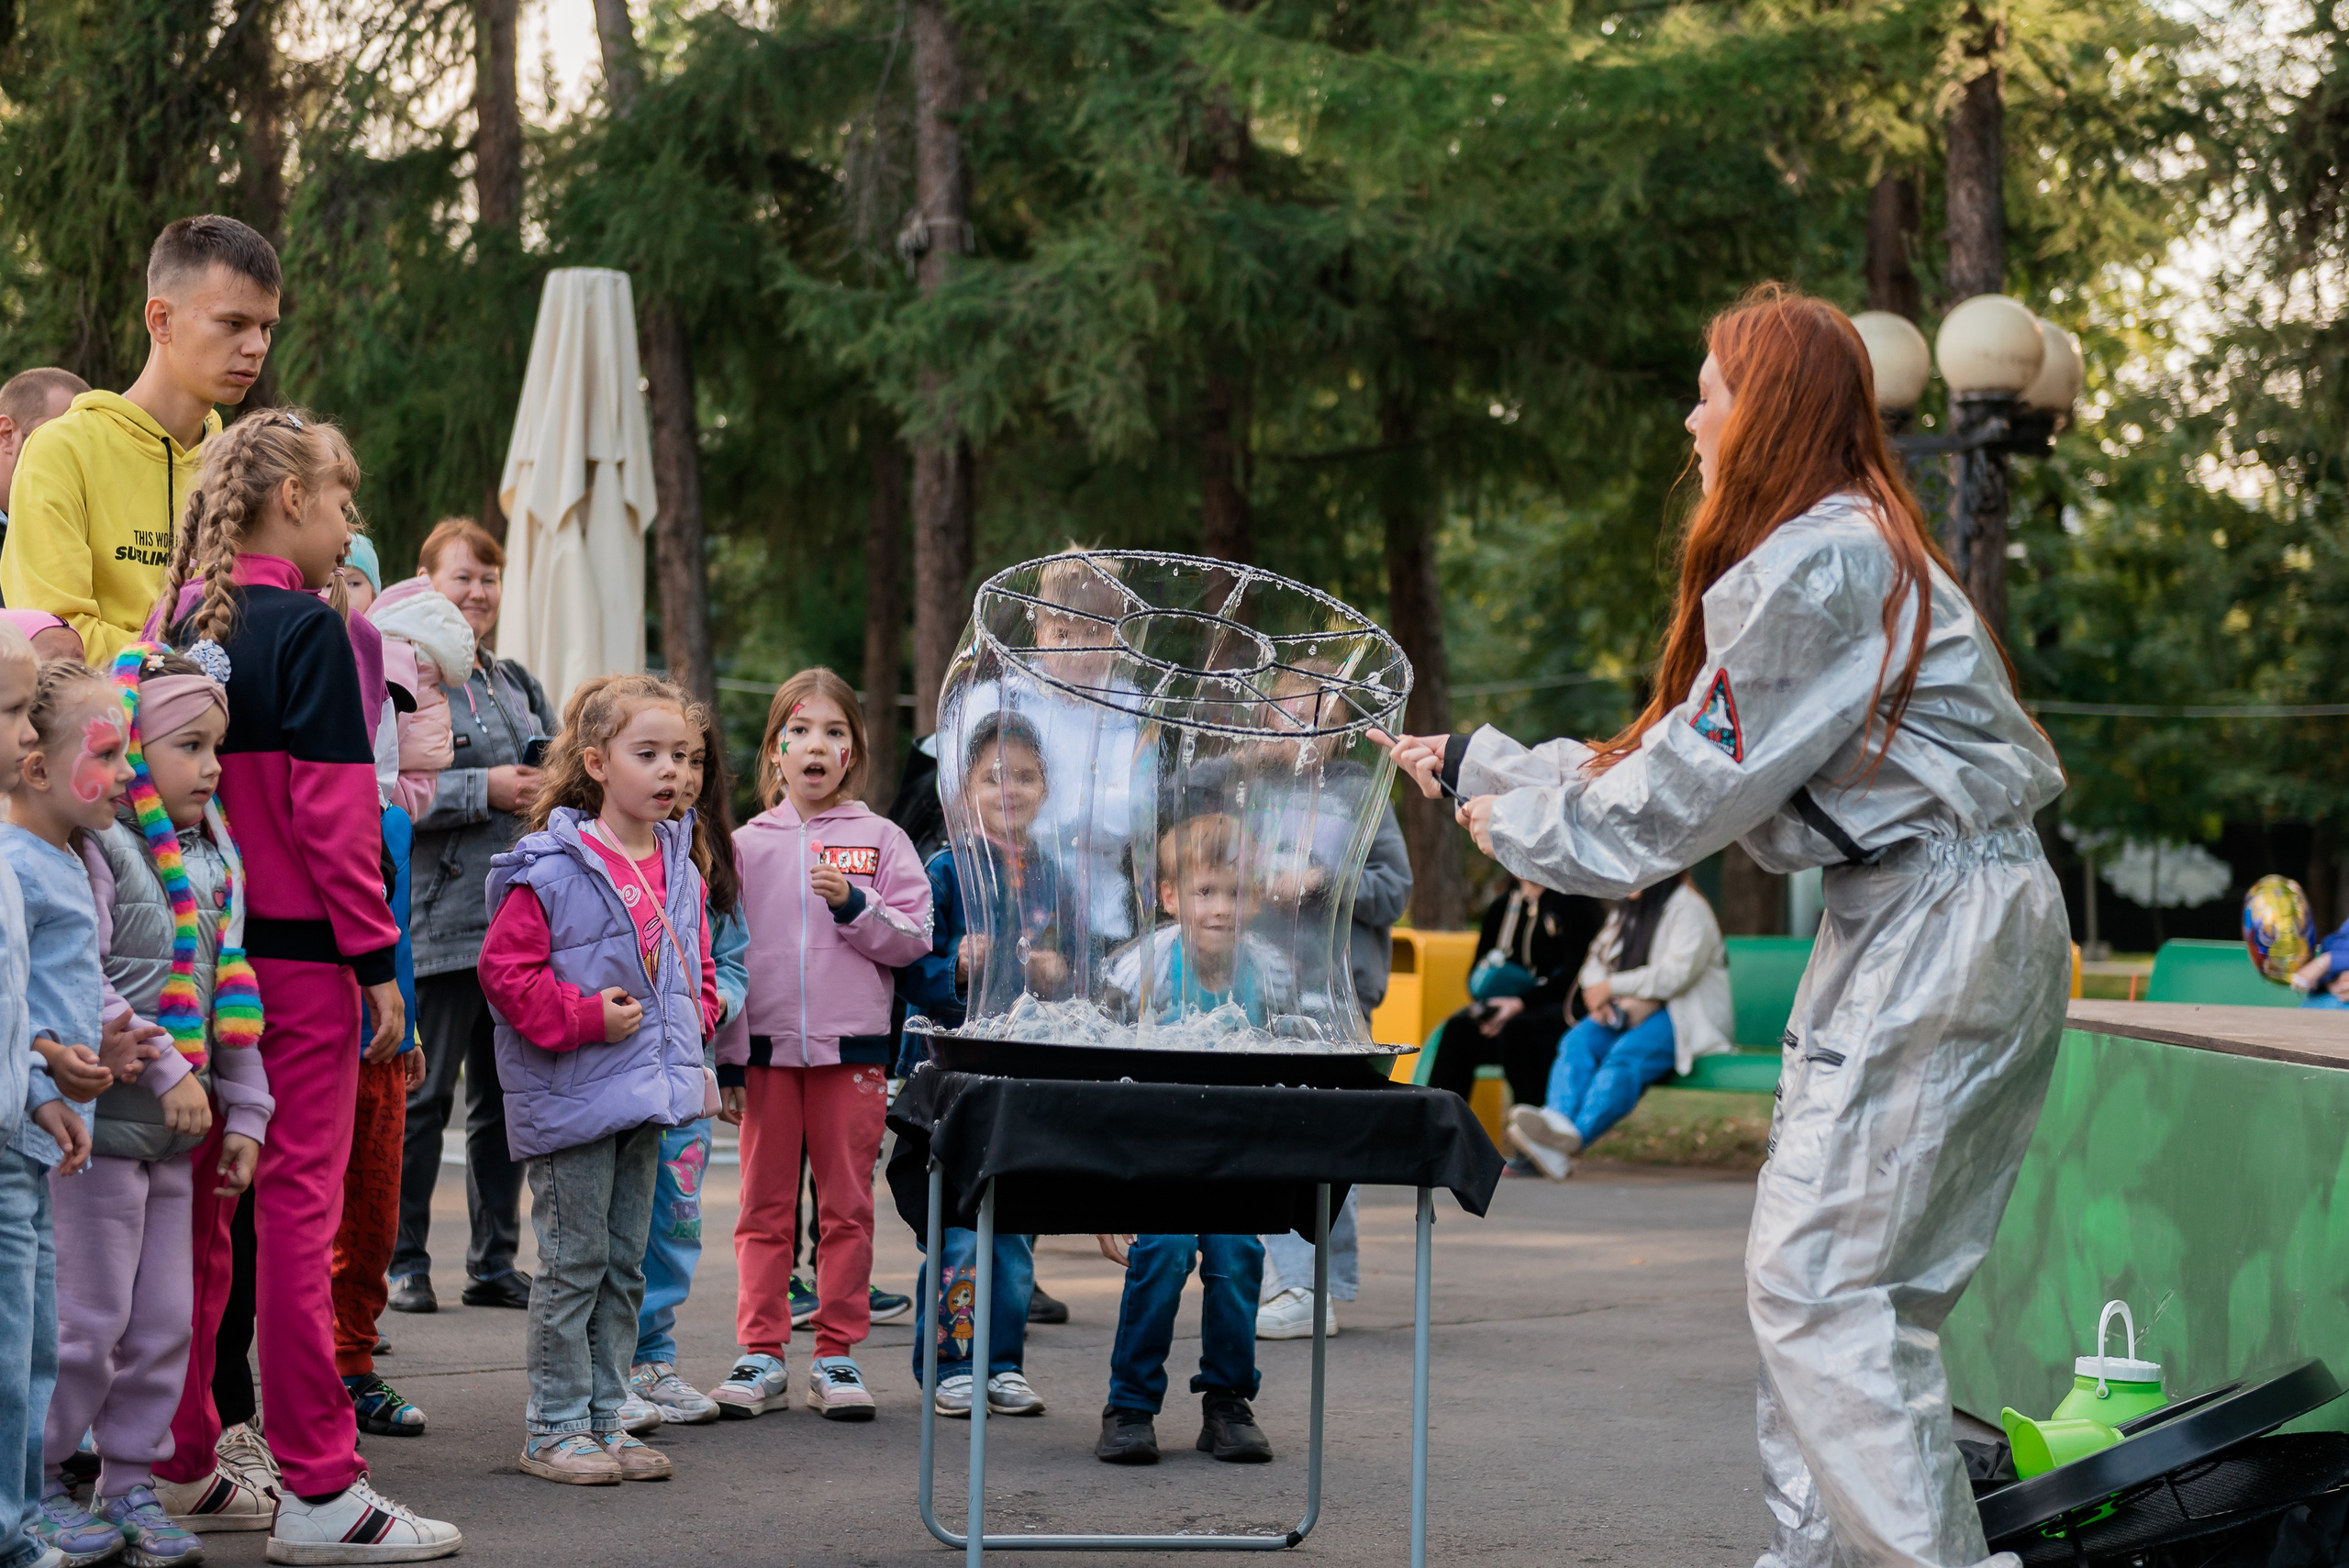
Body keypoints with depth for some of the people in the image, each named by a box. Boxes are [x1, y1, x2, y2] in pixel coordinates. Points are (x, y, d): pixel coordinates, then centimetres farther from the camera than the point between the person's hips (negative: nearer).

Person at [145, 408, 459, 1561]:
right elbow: (330, 808, -15)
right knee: (298, 1205, -5)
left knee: (198, 1203, 13)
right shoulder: (308, 631, -11)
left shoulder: (182, 623, 8)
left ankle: (176, 1456, 21)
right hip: (296, 954, -7)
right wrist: (377, 960, -11)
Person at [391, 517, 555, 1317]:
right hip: (440, 921, -7)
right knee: (422, 1099, -1)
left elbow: (551, 768, 29)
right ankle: (404, 1264, 7)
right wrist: (484, 791, -17)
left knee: (507, 1099, 10)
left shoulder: (516, 683, 19)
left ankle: (495, 1263, 17)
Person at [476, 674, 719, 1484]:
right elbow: (506, 968, -14)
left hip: (648, 1091, 7)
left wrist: (691, 1018, 4)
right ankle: (554, 1428, 7)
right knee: (574, 1262, -2)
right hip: (571, 1097, -7)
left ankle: (604, 1416, 21)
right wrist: (587, 1018, -18)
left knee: (626, 1264, 12)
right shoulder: (550, 870, -13)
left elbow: (698, 969, 22)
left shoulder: (680, 870, 9)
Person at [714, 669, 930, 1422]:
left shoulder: (882, 840, 4)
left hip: (853, 1048, -1)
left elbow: (914, 938, 0)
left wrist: (853, 904, -16)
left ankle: (838, 1354, 10)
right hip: (767, 1048, 1)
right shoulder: (746, 844, 6)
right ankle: (761, 1352, 10)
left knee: (847, 1207, 3)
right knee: (765, 1206, 5)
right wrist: (727, 1058, 4)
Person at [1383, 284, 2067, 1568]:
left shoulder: (1814, 568, -14)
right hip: (1921, 921, 10)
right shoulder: (1852, 547, 18)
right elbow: (1697, 757, 20)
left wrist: (1502, 802, 2)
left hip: (1937, 929, -10)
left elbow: (1680, 795, -12)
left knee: (1818, 1284, -11)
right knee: (1849, 1285, 10)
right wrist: (1484, 763, 21)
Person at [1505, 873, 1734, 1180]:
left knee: (1626, 1054, -34)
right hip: (1625, 1013, 7)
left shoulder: (1689, 910, -5)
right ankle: (1558, 1119, -48)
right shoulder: (1624, 911, 22)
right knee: (1578, 1040, -23)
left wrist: (1611, 988, -14)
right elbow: (1596, 960, 18)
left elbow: (1675, 974, -17)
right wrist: (1597, 996, -6)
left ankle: (1574, 1138, -55)